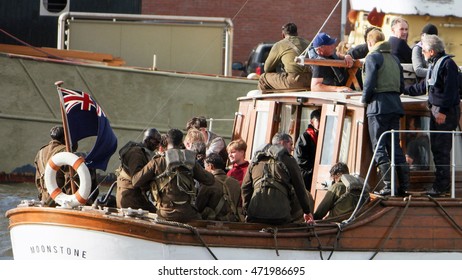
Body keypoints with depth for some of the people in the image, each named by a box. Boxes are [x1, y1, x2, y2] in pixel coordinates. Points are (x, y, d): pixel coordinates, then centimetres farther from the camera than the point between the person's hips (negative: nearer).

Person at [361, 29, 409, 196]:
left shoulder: (373, 57, -5)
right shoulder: (394, 59, 17)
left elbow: (369, 84, -13)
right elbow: (402, 86, 15)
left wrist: (364, 99, 4)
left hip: (379, 106, -7)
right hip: (395, 105, 7)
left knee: (379, 147, -5)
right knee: (395, 146, 10)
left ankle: (388, 186, -12)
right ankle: (404, 185, 6)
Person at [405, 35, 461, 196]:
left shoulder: (447, 64, -13)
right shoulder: (434, 65, 17)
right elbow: (424, 86, 31)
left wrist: (443, 111, -22)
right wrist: (406, 90, 34)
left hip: (446, 112, -10)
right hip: (436, 110, 10)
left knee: (441, 149, -10)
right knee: (436, 148, 12)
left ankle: (441, 185, -8)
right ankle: (443, 183, 18)